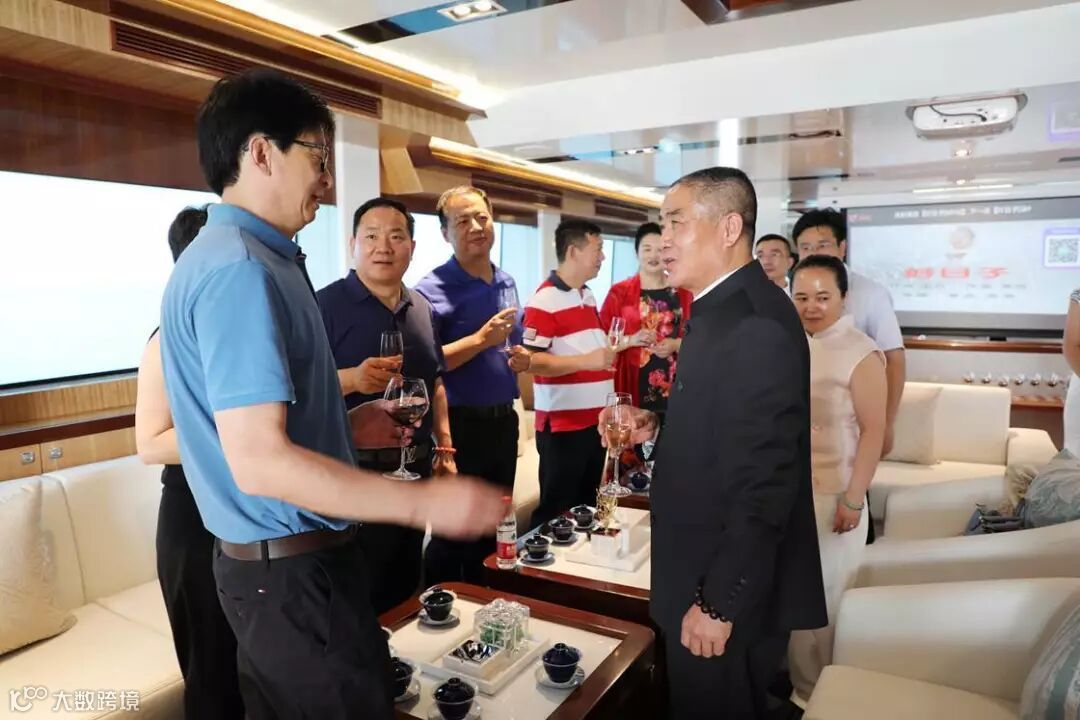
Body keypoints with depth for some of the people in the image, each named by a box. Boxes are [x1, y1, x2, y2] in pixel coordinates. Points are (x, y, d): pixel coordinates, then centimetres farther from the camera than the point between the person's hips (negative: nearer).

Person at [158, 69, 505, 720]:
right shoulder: (239, 269, -21)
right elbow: (259, 461, -27)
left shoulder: (233, 255, 11)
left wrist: (351, 425, 12)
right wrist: (423, 502, -24)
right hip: (294, 568, -10)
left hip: (278, 558, 10)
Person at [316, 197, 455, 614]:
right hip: (355, 473, -6)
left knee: (406, 588, 19)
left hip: (416, 470, 6)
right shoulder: (326, 305, -11)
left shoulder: (421, 309, 9)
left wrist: (445, 447, 12)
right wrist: (352, 378, -33)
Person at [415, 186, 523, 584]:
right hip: (460, 424, -7)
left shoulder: (507, 284, 10)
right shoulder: (433, 289, -13)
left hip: (503, 420, 8)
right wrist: (481, 339, -24)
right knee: (454, 533, 4)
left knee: (496, 527, 20)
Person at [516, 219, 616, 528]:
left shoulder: (588, 296, 14)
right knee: (556, 511, 5)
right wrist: (586, 361, -28)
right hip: (562, 425, -8)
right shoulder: (544, 300, -14)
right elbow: (530, 361, -22)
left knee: (588, 506, 18)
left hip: (595, 419, 9)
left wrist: (612, 346, 12)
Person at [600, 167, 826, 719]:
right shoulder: (721, 308, 8)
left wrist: (718, 602, -20)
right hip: (704, 575, 9)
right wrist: (656, 428, -2)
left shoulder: (757, 324, -24)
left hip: (730, 590, -9)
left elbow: (764, 483, -25)